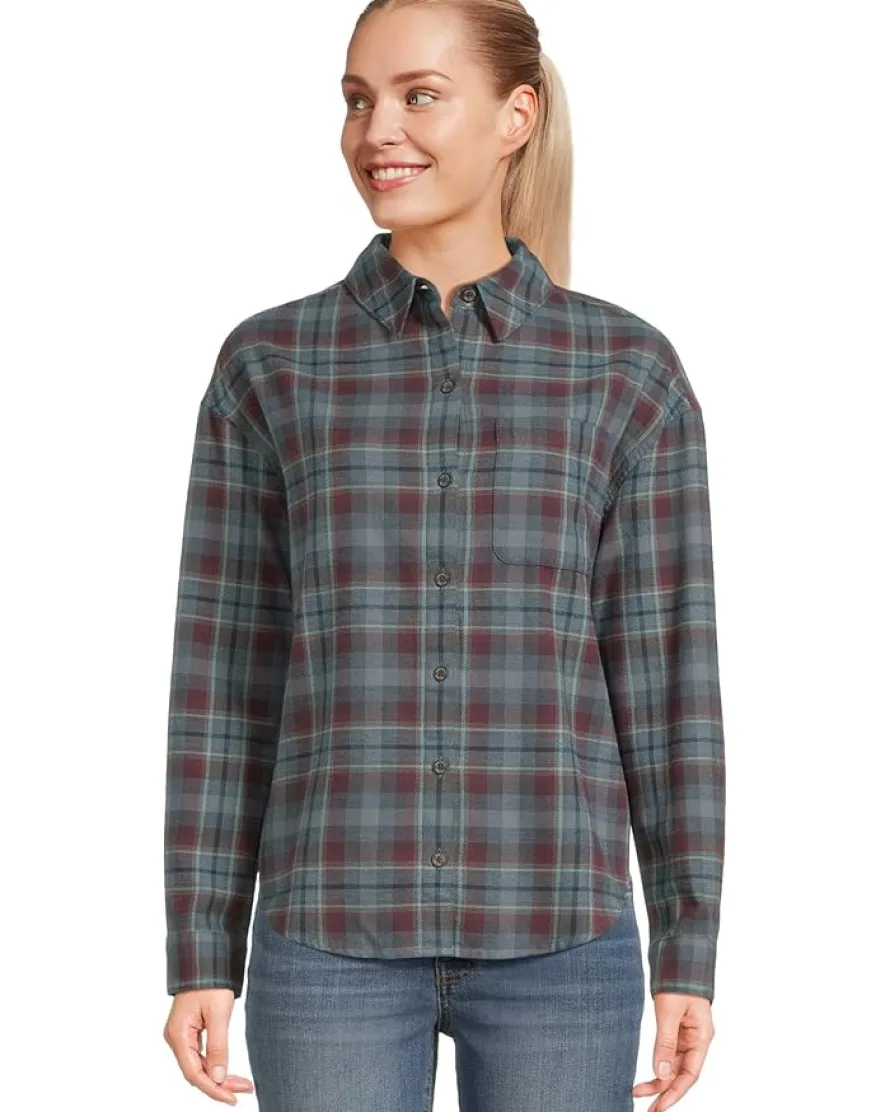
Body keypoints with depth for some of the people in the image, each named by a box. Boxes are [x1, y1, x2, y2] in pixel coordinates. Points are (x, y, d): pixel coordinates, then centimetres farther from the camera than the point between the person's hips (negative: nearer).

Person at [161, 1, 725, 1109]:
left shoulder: (629, 371, 2)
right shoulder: (267, 365, 3)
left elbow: (666, 676, 3)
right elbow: (225, 679, 4)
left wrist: (689, 957, 1)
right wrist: (199, 957, 1)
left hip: (552, 932, 0)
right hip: (338, 928, 0)